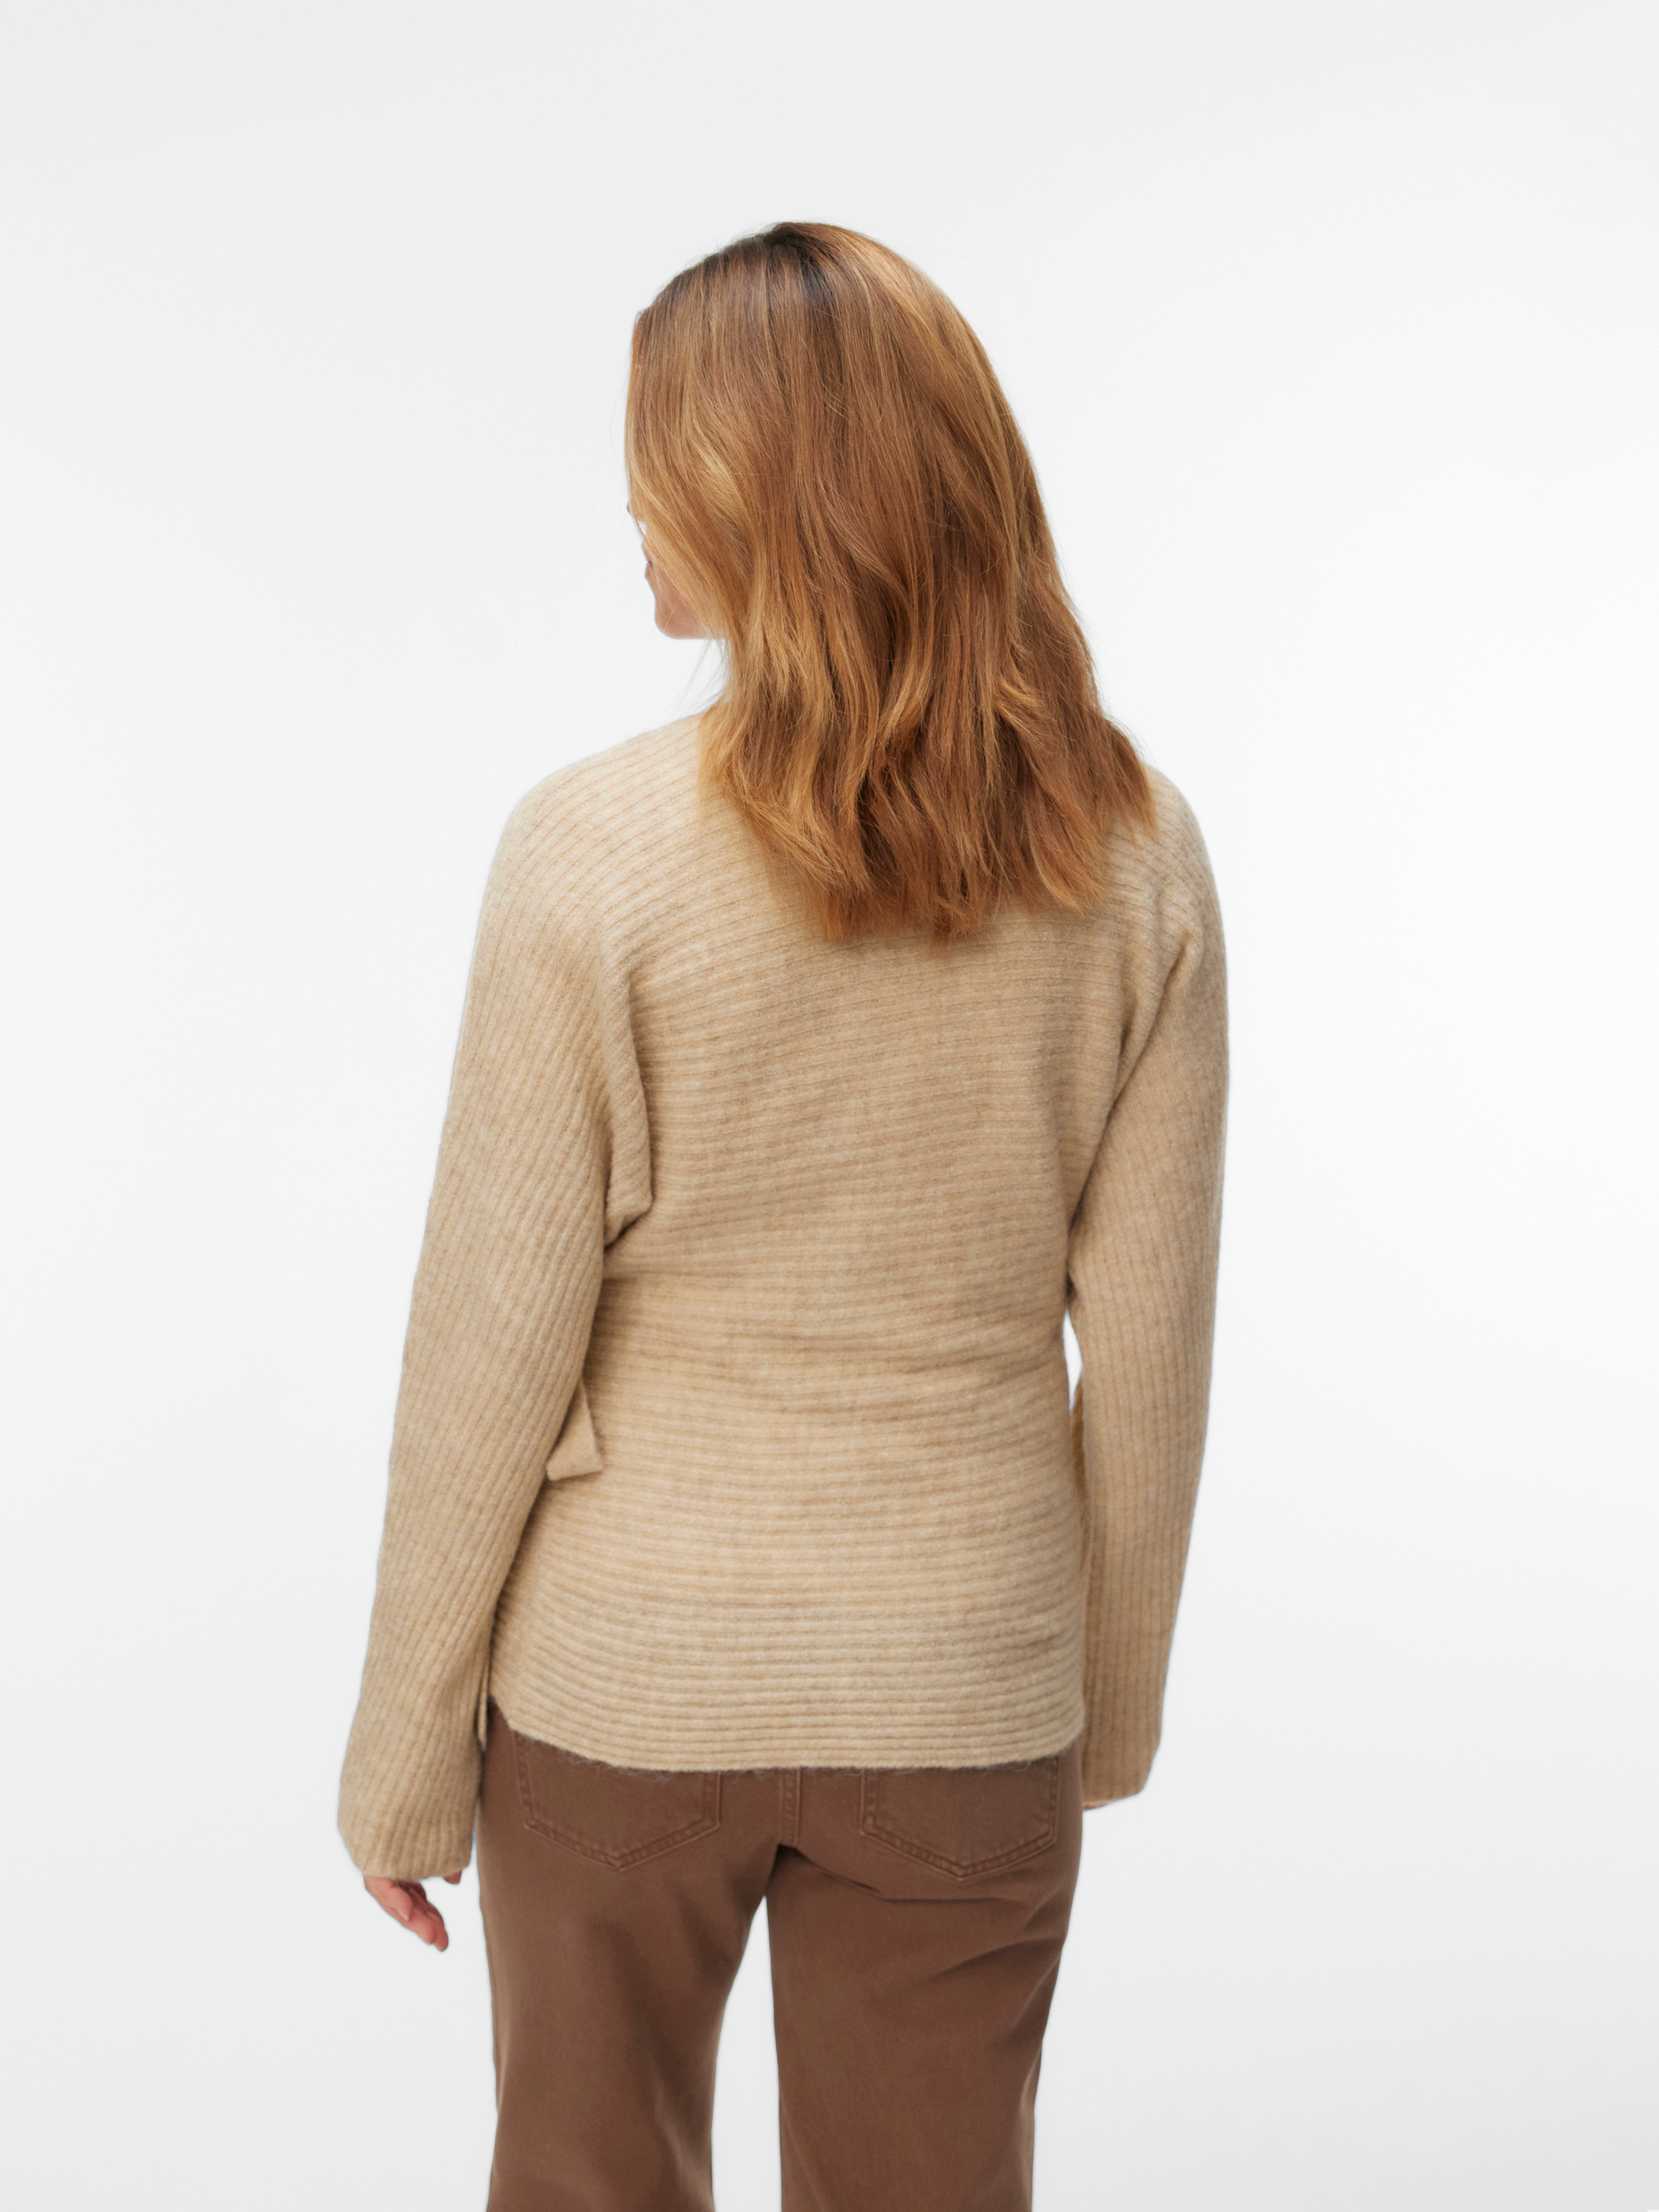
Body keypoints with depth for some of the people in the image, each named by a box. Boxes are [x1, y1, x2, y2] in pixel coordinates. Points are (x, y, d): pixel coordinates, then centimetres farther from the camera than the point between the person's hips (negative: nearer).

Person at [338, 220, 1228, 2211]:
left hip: (623, 1684, -2)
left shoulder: (597, 852, -17)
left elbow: (494, 1350, -13)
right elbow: (1149, 1345, -3)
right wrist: (1115, 1690, 12)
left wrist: (405, 1745, 0)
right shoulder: (1137, 859, -8)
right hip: (964, 1691, 2)